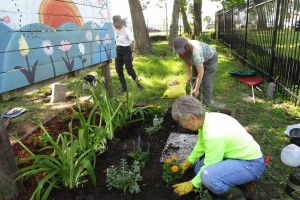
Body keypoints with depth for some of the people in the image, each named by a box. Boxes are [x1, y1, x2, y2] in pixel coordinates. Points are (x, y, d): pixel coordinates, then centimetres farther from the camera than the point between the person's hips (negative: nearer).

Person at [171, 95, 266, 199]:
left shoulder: (213, 134, -34)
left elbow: (209, 167, -20)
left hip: (252, 163, -9)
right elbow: (201, 143, 10)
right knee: (200, 169, 12)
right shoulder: (207, 118, -8)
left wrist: (192, 184, -6)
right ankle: (242, 181, 11)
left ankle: (236, 195, -4)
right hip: (240, 155, 9)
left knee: (207, 175, -32)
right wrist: (188, 162, 20)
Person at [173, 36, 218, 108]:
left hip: (210, 59, -7)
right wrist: (188, 75, -13)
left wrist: (196, 89, -35)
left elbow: (200, 73, -39)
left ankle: (206, 104, -2)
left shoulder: (196, 52, -42)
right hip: (198, 61, 7)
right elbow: (187, 62, -4)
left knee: (207, 82, -11)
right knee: (195, 80, 4)